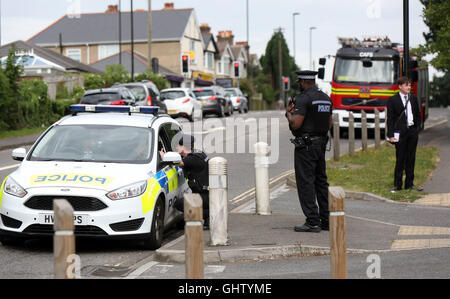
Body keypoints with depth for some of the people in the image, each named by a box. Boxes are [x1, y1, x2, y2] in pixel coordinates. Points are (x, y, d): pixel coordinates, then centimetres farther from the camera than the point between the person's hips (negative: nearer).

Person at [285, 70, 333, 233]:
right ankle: (326, 220, 16)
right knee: (321, 181, 14)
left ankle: (313, 222, -6)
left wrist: (288, 113, -2)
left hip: (306, 145, -8)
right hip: (322, 144, 8)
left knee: (306, 183, -4)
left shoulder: (303, 99, -14)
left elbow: (296, 123, -20)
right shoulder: (326, 98, 12)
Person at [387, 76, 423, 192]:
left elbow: (418, 115, 18)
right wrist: (391, 135, -10)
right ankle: (397, 185, 5)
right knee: (400, 159, -2)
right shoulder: (393, 100, -4)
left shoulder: (413, 98, 10)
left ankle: (409, 183, 16)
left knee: (411, 159, 9)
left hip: (413, 131, 4)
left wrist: (417, 128, 8)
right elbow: (390, 119, -5)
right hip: (401, 133, -4)